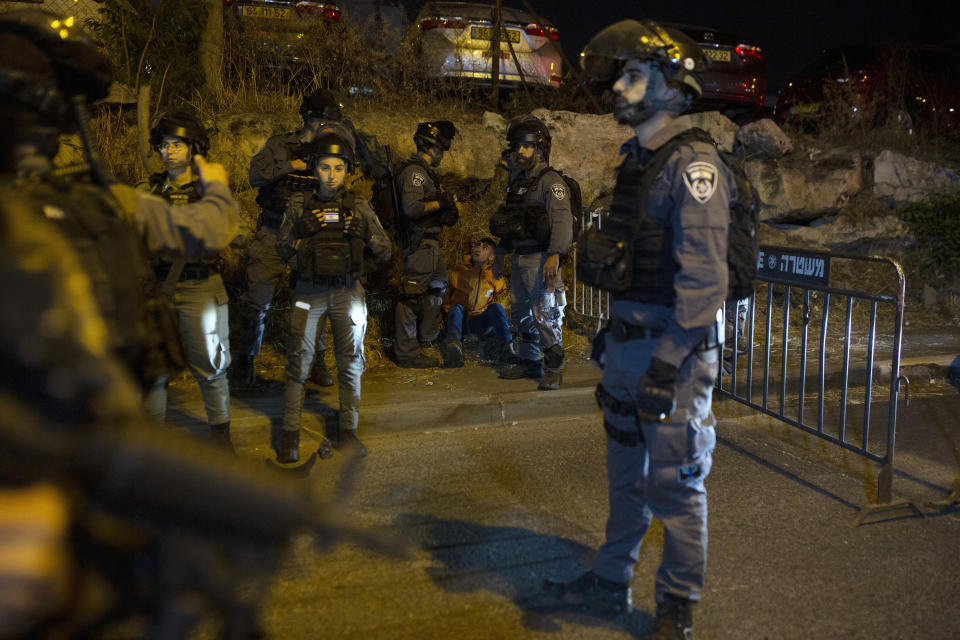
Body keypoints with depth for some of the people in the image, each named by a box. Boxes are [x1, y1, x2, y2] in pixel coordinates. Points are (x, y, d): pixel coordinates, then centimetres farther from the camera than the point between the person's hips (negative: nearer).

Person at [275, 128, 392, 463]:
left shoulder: (359, 206, 3)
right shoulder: (298, 204, 3)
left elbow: (385, 252, 2)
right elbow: (282, 249, 7)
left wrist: (361, 234, -15)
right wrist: (304, 238, -11)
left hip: (347, 291, 1)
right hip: (309, 291, -1)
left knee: (351, 362, 5)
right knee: (298, 360, 0)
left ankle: (348, 432, 17)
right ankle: (290, 434, 11)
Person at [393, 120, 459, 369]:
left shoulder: (426, 172, 18)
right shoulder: (414, 171, -14)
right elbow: (411, 207, -25)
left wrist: (446, 214, 9)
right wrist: (441, 203, -19)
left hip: (430, 243, 11)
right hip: (418, 243, -11)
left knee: (438, 285, 23)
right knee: (412, 295, -6)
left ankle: (426, 335, 38)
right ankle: (406, 352, -1)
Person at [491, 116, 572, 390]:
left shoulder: (551, 181, -9)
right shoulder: (517, 181, 17)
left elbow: (562, 219, -20)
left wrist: (555, 254, -29)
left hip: (541, 258, -8)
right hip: (519, 257, 8)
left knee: (545, 315, -6)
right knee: (522, 313, 14)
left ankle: (553, 369, 4)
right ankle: (528, 362, 26)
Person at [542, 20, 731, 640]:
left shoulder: (693, 165, -14)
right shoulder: (634, 162, 14)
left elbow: (703, 275, -21)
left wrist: (668, 362, -25)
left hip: (674, 350, -8)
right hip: (628, 344, 9)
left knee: (675, 484, 4)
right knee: (627, 472, 19)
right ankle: (612, 582, 35)